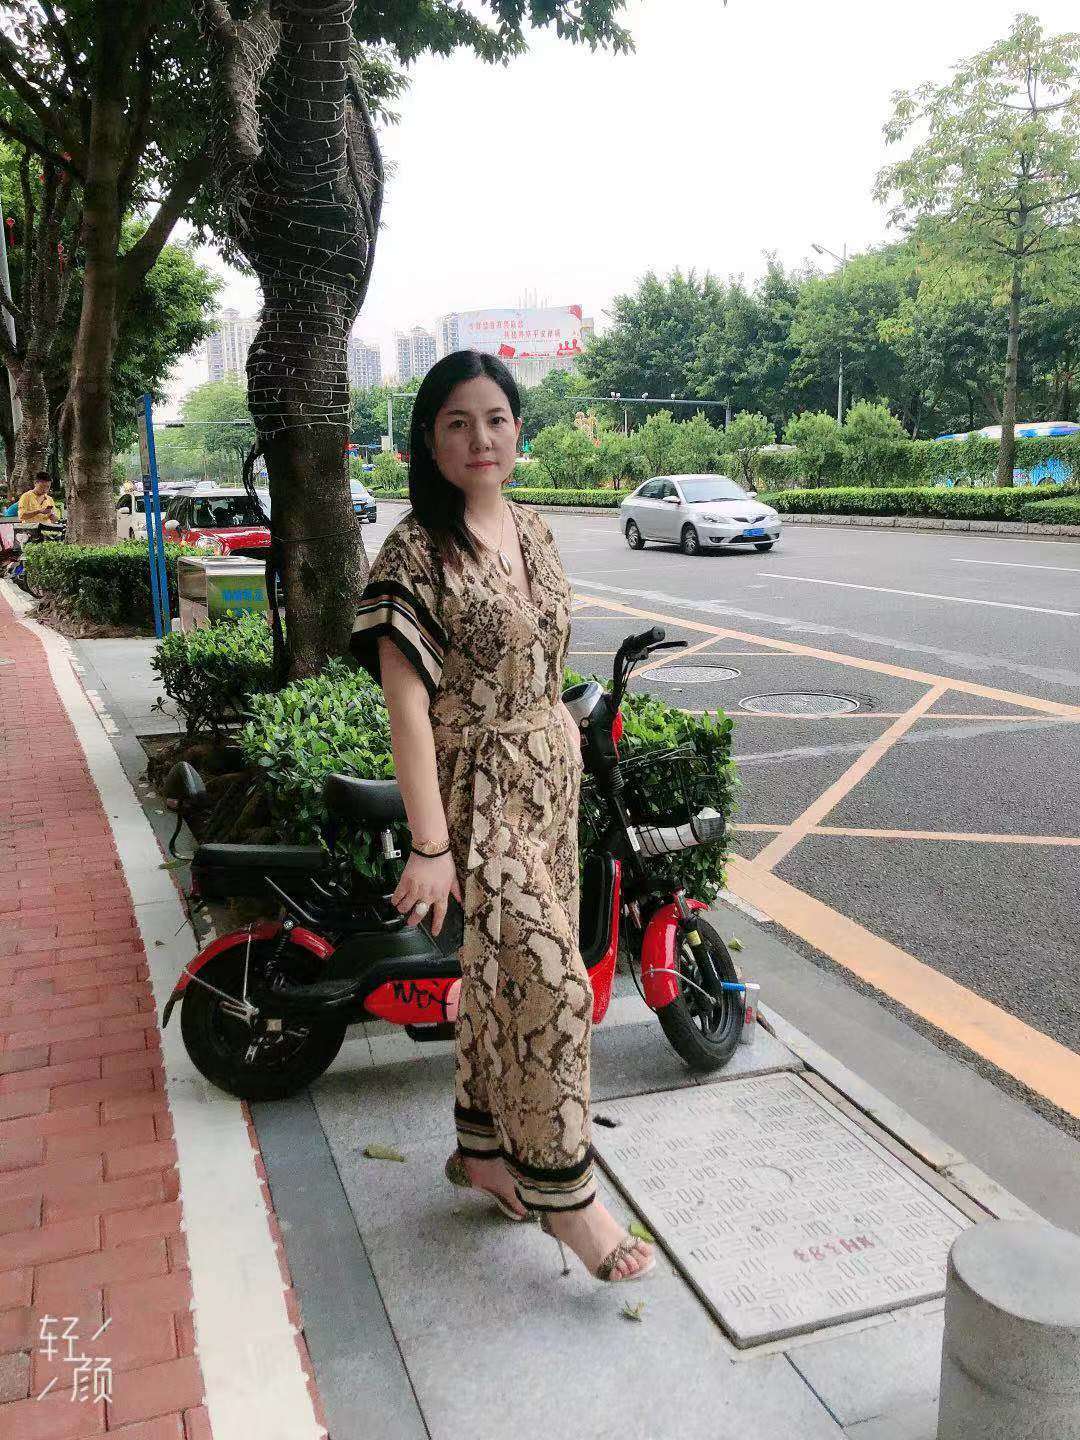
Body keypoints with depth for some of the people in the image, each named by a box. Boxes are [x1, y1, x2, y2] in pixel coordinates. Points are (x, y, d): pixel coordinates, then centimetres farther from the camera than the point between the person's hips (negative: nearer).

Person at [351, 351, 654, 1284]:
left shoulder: (534, 531, 8)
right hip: (477, 793, -7)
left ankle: (482, 1146, 35)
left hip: (552, 778, 7)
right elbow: (408, 705, -18)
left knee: (501, 973, 16)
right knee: (553, 978, -8)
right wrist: (430, 845, -20)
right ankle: (563, 1190, 11)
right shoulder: (417, 551, -14)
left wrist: (567, 751, 16)